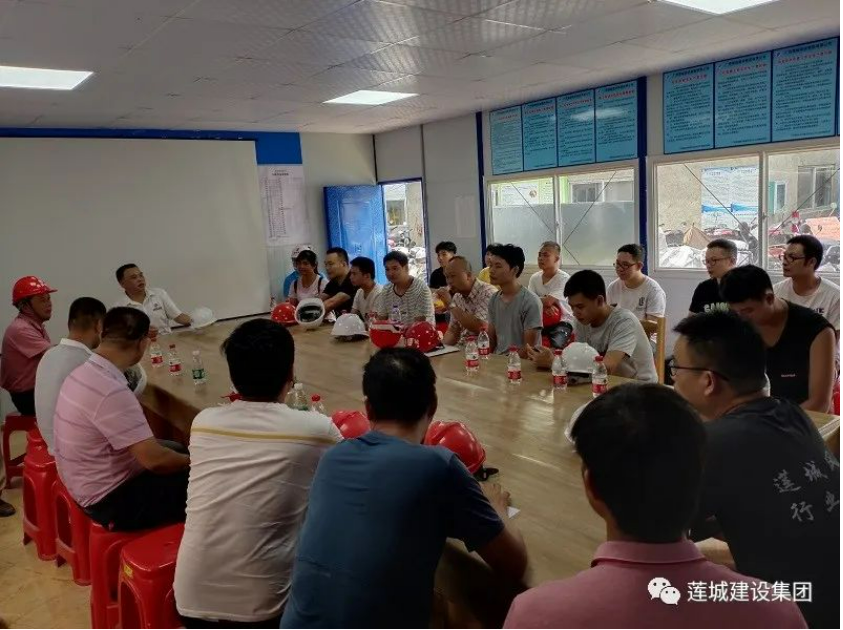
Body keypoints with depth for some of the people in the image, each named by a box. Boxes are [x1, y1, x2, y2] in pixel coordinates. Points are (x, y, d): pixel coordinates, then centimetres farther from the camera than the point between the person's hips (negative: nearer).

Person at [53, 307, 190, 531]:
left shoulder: (84, 372, -1)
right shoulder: (111, 392, -30)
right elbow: (155, 459, -28)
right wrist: (191, 461, -12)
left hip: (89, 484, 10)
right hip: (112, 500, -10)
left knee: (175, 448, 20)